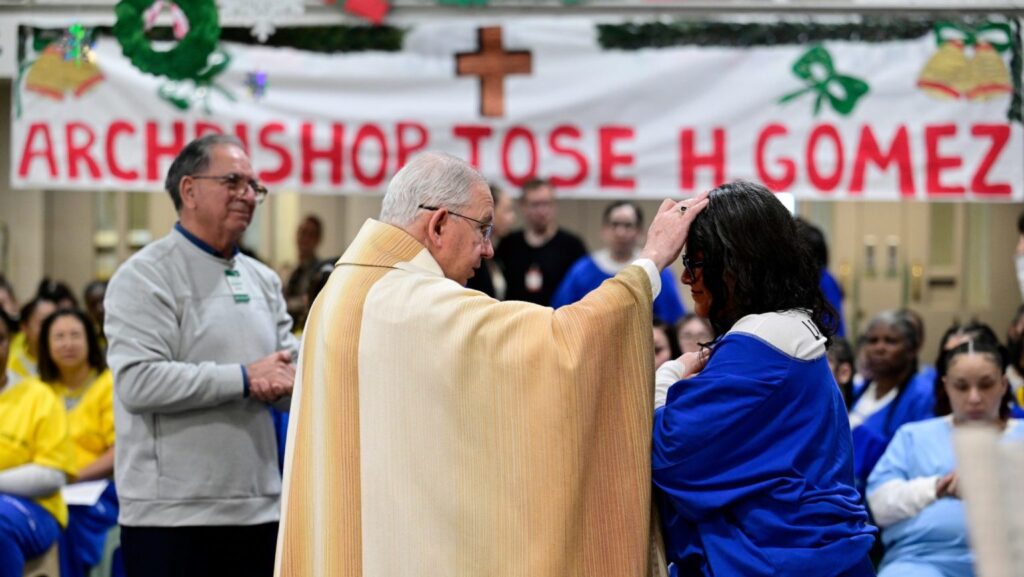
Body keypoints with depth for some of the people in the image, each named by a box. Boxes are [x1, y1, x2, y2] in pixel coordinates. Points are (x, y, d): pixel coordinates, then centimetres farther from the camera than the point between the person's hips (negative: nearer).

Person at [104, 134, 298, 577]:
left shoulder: (263, 280, 16)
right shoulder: (146, 276, -6)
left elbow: (291, 374, 15)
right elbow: (137, 382, -18)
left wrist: (281, 382, -10)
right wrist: (244, 378, -14)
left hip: (257, 508, 7)